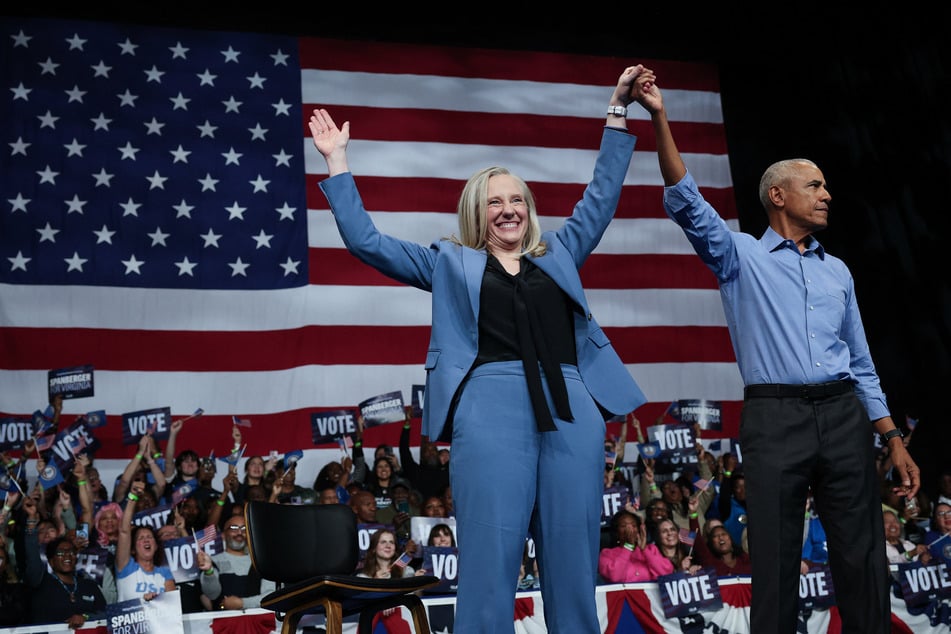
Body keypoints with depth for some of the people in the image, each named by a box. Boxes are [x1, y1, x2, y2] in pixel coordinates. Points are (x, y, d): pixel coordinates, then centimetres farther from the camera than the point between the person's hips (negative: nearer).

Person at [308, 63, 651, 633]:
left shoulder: (558, 254, 24)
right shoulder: (452, 262, 19)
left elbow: (603, 194, 28)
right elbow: (366, 242, 16)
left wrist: (618, 109, 27)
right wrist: (338, 161, 16)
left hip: (571, 409, 3)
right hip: (491, 409, -2)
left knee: (574, 565, 3)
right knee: (489, 565, -6)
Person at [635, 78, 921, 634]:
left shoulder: (838, 271, 21)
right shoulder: (742, 256, 9)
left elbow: (861, 362, 21)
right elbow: (687, 203, -6)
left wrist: (894, 439, 13)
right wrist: (660, 118, -14)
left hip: (844, 416, 4)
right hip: (776, 418, -4)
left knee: (863, 559, 3)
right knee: (776, 561, -2)